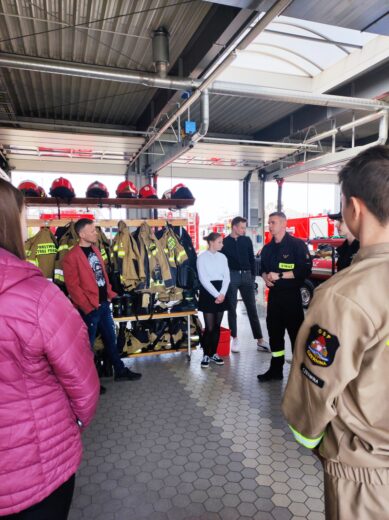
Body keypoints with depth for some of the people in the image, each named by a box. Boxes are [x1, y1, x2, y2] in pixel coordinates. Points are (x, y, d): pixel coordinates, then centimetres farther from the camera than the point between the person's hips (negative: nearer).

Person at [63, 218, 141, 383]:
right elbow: (73, 286, -17)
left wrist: (109, 293, 11)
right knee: (88, 344, 6)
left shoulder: (95, 250, 11)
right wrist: (87, 306, -17)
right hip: (89, 307, -8)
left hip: (104, 303, 8)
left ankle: (120, 370, 31)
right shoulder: (72, 257, -15)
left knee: (110, 338, 18)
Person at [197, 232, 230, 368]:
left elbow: (226, 277, 5)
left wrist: (222, 293, -9)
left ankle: (213, 353, 21)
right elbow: (203, 279, -11)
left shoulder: (222, 257, 9)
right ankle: (206, 355, 11)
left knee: (217, 326, 9)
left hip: (221, 293, 5)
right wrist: (216, 295, -14)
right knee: (209, 327, -4)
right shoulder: (202, 257, -5)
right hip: (208, 293, -5)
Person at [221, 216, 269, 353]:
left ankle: (260, 340, 5)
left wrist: (253, 276, 3)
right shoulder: (225, 242, 2)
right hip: (231, 277, -2)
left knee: (252, 309, 2)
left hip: (246, 276, 2)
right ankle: (234, 339, 17)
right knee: (232, 309, 5)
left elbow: (252, 259, 10)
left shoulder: (247, 240, 9)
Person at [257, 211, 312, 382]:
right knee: (274, 332, 12)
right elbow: (263, 267, 23)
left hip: (291, 296, -6)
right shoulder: (267, 248, 13)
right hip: (274, 295, 6)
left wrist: (280, 276, -18)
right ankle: (276, 369, 25)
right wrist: (265, 276, -1)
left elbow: (305, 269, -15)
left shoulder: (297, 244, -8)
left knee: (296, 333, 0)